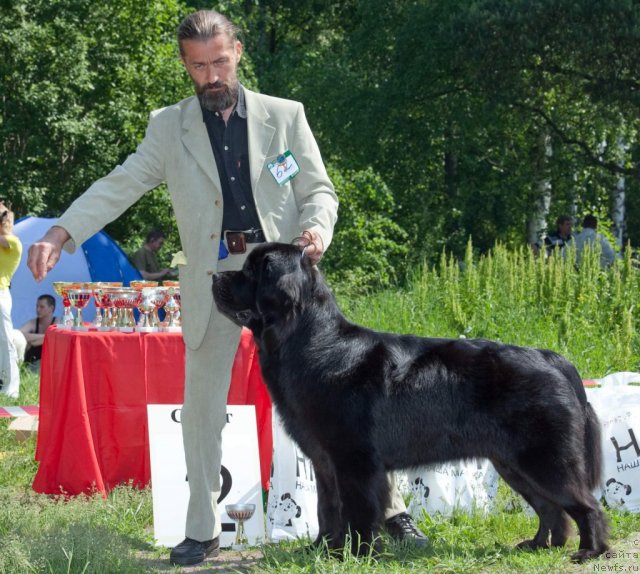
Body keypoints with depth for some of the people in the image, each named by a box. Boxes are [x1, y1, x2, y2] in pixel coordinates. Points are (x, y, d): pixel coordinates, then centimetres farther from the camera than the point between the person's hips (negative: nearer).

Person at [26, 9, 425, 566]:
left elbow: (319, 189, 6)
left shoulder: (285, 116, 4)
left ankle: (389, 508, 9)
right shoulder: (168, 127, 5)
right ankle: (202, 532, 17)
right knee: (202, 408, 4)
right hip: (213, 279, 1)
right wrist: (61, 233, -13)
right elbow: (119, 186, 1)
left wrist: (317, 227, -17)